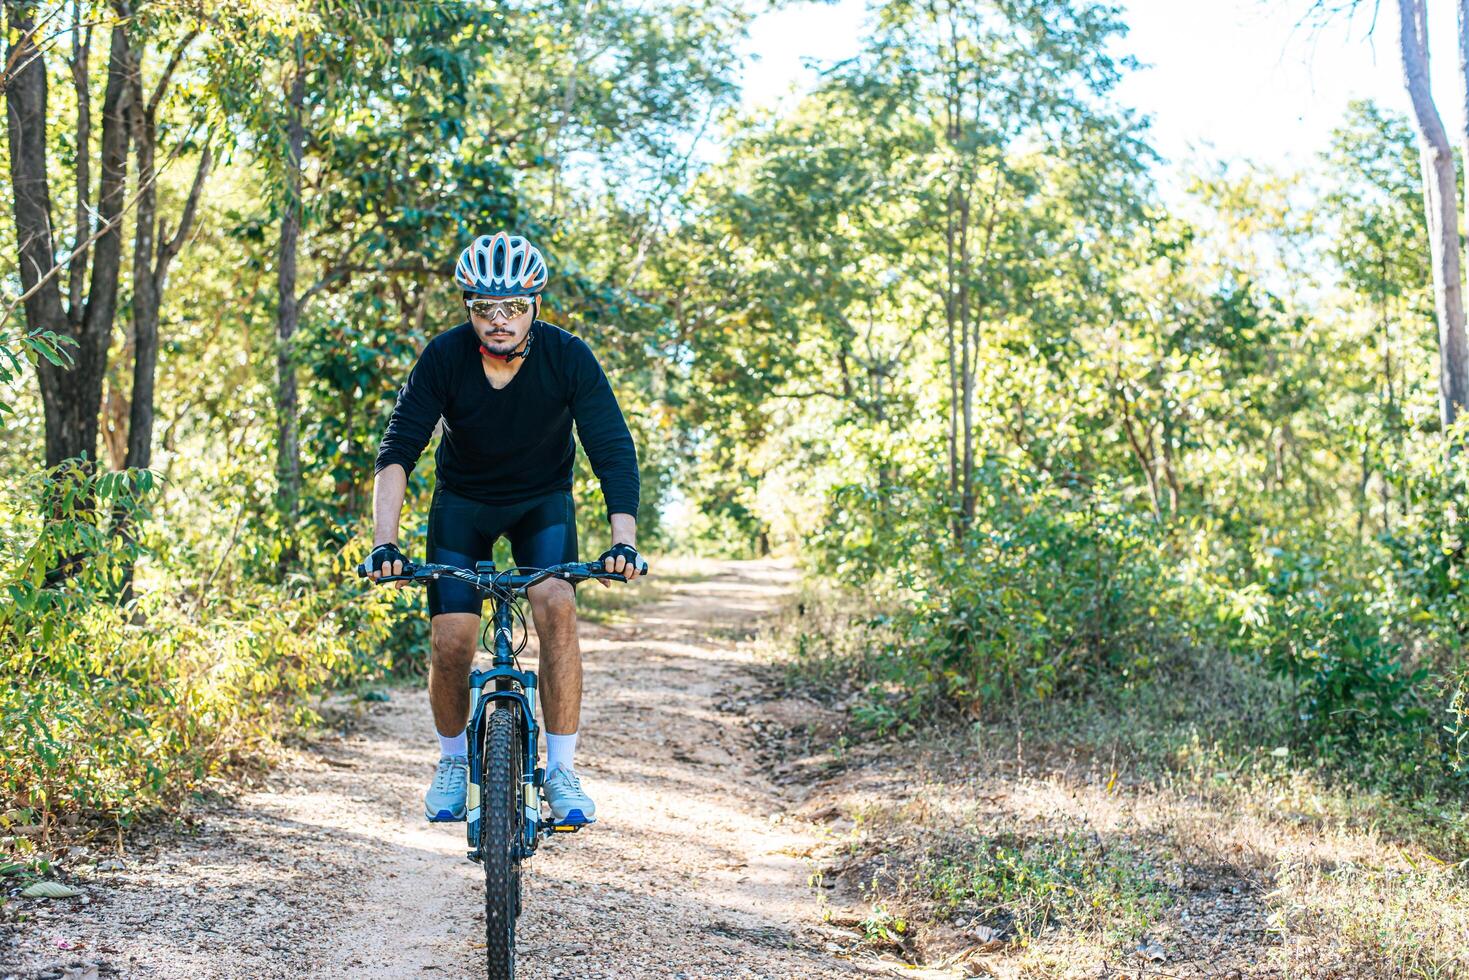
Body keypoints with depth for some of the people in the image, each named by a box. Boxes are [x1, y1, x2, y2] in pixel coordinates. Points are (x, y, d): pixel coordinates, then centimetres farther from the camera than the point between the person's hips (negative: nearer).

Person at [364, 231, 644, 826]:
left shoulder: (568, 358, -24)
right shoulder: (445, 358, -24)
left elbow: (614, 452, -27)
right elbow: (397, 452, -26)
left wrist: (624, 540, -41)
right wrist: (385, 543, -39)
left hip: (543, 501, 0)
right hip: (463, 501, 1)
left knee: (557, 608, -26)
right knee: (450, 639, -12)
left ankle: (561, 768, -13)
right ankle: (454, 760, 16)